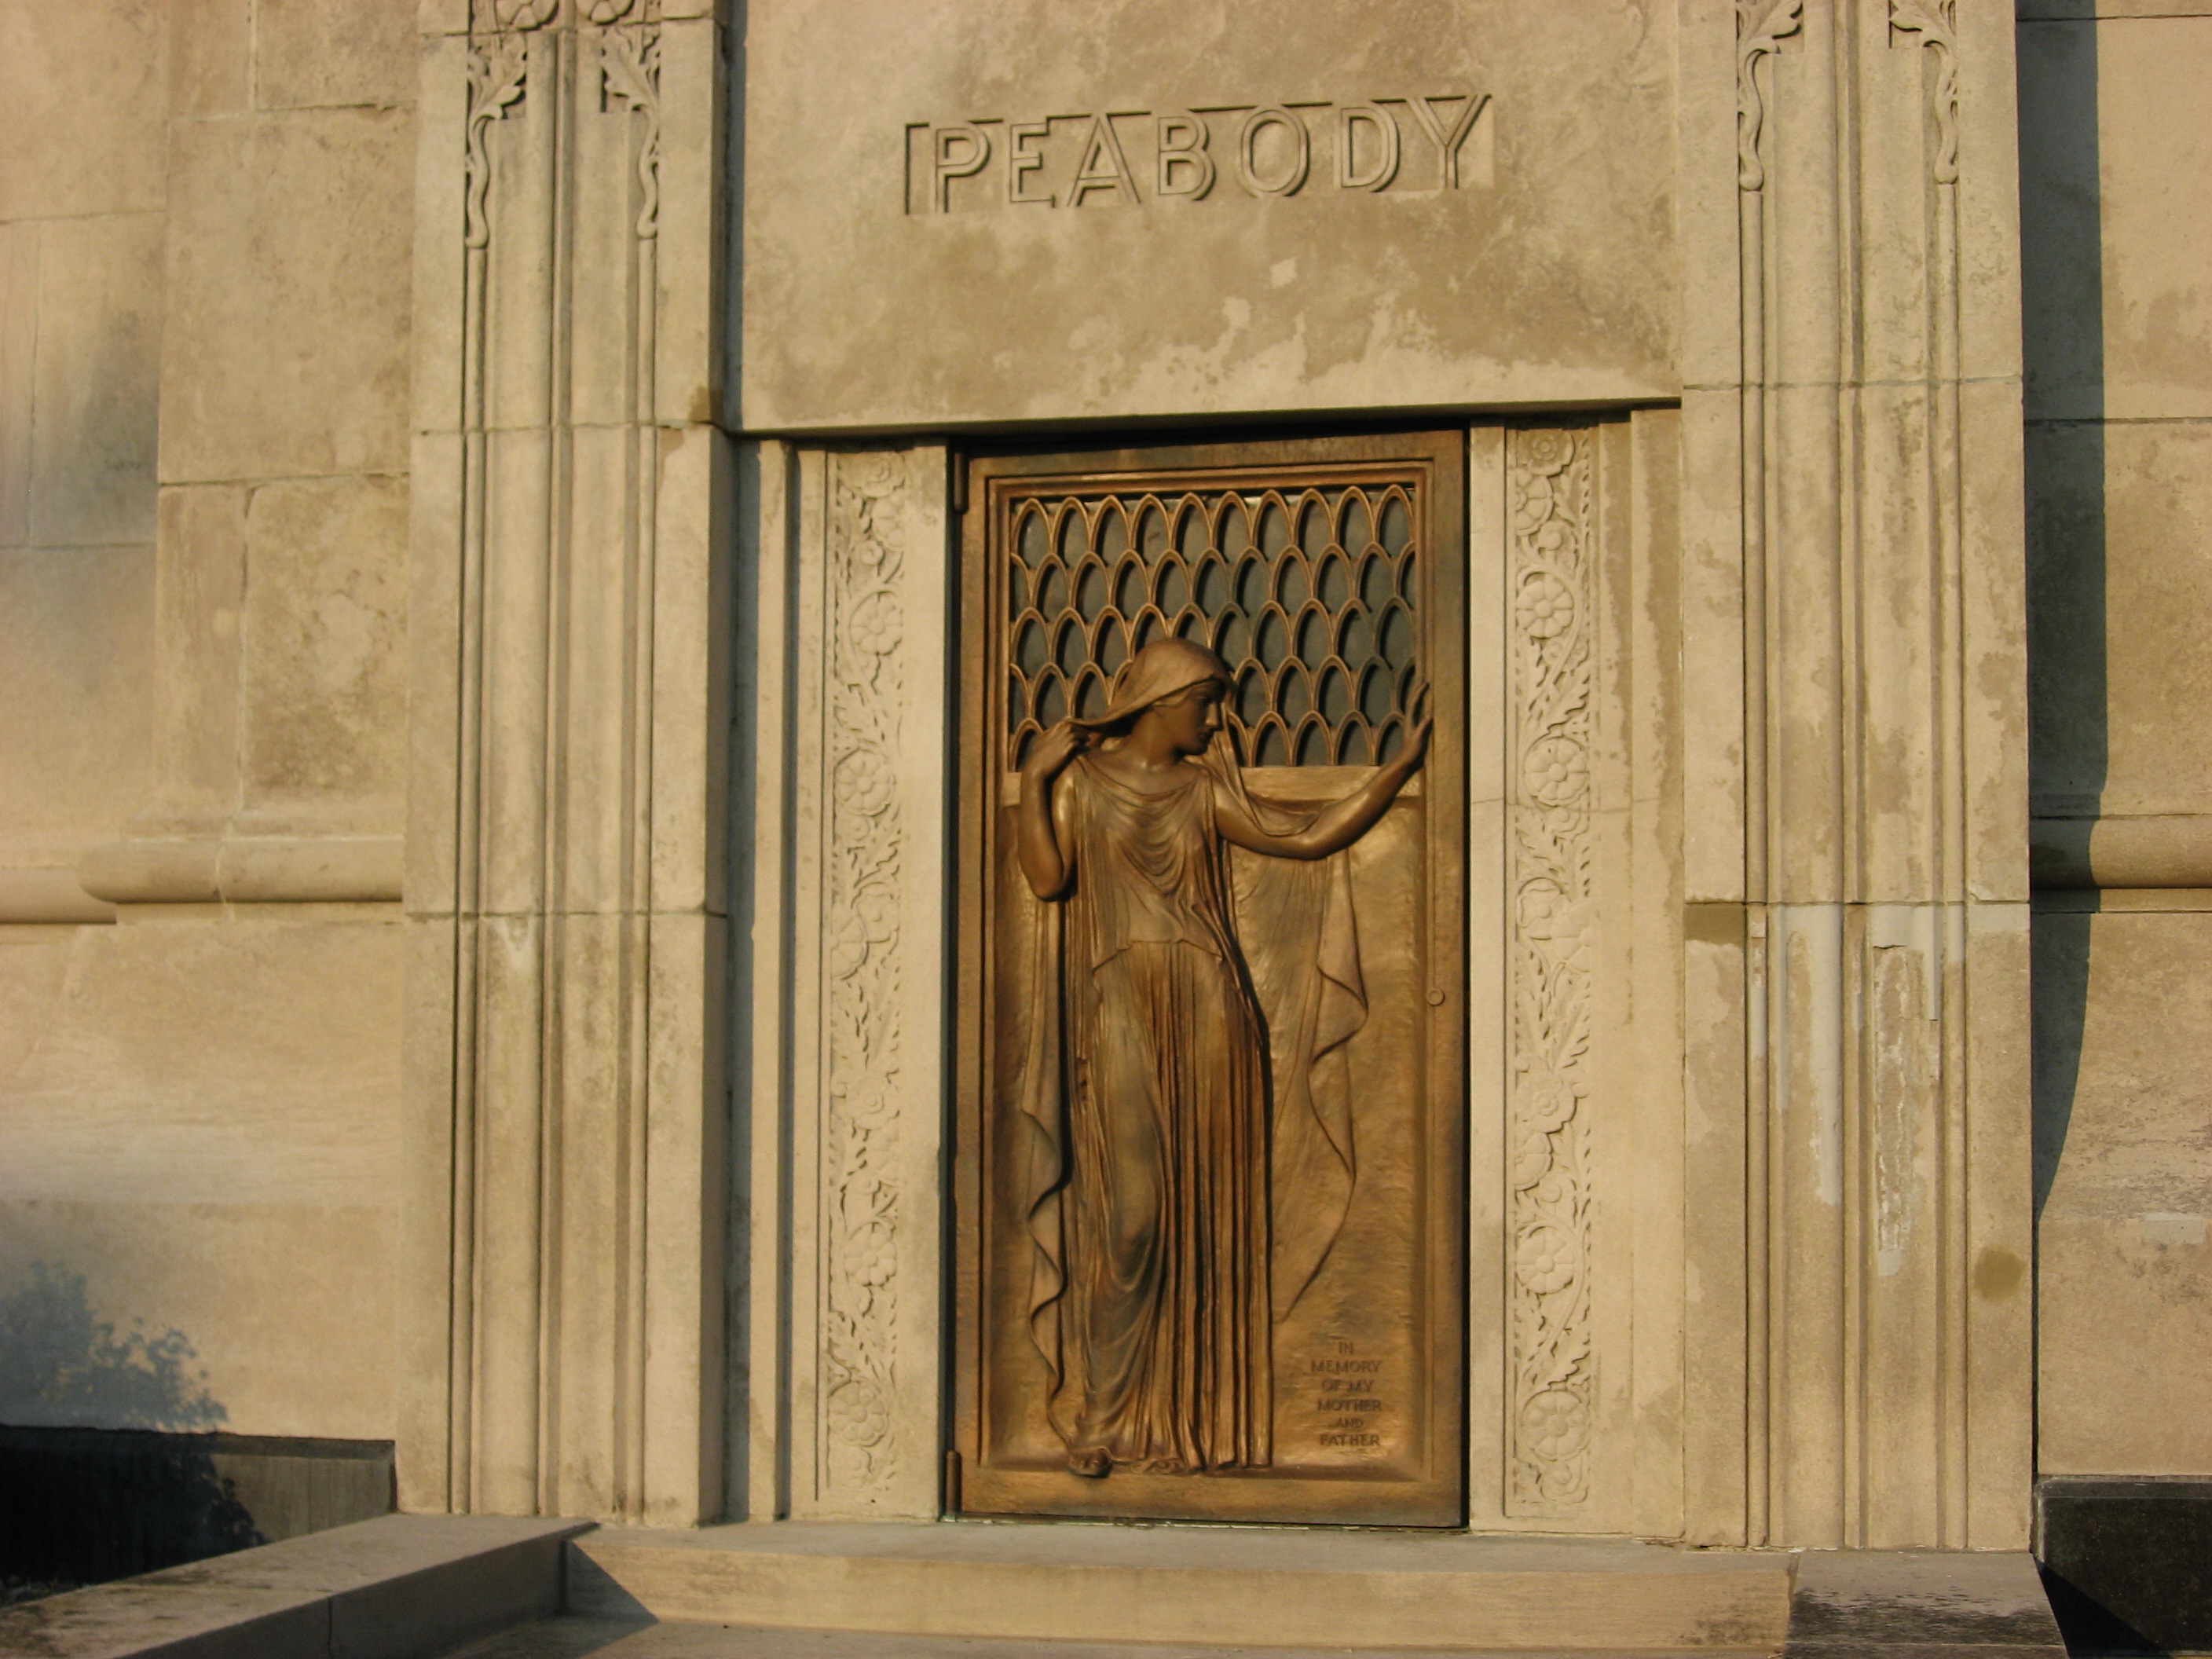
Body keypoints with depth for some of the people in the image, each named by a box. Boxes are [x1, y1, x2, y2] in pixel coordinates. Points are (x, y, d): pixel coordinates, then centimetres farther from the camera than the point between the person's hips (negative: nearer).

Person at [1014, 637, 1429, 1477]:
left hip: (1205, 1010, 3)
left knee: (1201, 1215, -1)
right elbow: (1048, 879, -5)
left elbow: (1307, 838, 10)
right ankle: (1100, 1414, -1)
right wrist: (1032, 781, -8)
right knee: (1130, 1210, -11)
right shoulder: (1080, 779, 7)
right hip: (1119, 1007, -3)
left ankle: (1177, 1419, 4)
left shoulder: (1204, 790, 15)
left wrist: (1403, 763, 9)